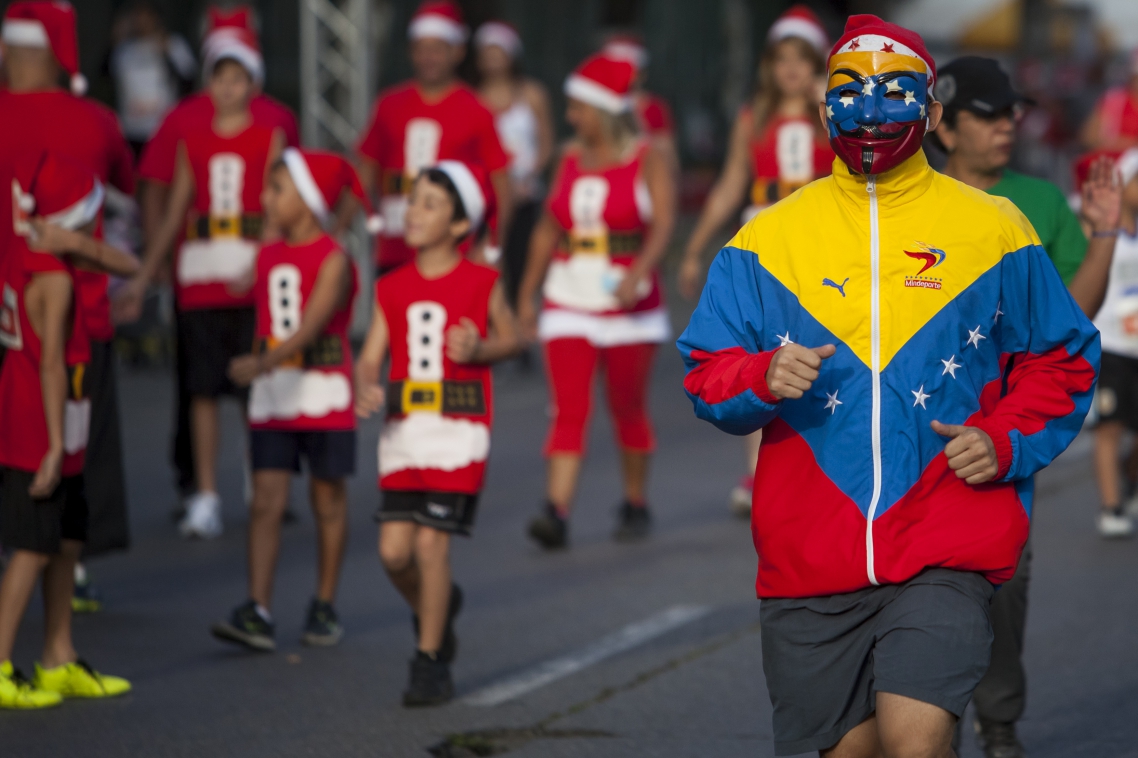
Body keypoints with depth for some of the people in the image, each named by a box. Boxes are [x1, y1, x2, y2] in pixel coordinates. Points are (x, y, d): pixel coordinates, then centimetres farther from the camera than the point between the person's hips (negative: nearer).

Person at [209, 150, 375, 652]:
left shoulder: (333, 261, -11)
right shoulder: (267, 258, 9)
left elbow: (310, 326, -23)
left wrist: (263, 364, -34)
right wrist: (257, 377, 16)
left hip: (323, 395, -5)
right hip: (272, 395, 5)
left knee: (328, 502, 8)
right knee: (266, 502, -5)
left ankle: (324, 608, 18)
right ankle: (258, 612, -11)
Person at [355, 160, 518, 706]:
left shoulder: (480, 284, -2)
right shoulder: (393, 289, 7)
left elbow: (510, 337, 10)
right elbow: (370, 358, 4)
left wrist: (478, 350, -11)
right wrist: (365, 390, -17)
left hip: (458, 431, -4)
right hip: (403, 429, 4)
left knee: (430, 542, -9)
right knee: (394, 549, -1)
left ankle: (430, 662, 4)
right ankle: (434, 610, 30)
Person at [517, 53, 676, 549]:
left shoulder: (648, 160, -4)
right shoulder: (571, 160, 9)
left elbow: (663, 225, -16)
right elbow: (548, 229, 15)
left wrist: (638, 273, -33)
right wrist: (526, 295, 14)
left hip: (628, 302, -3)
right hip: (568, 302, 3)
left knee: (628, 410, 8)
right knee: (568, 410, -8)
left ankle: (636, 505, 24)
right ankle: (556, 513, -18)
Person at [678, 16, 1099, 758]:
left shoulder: (993, 229, 6)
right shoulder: (770, 237, 8)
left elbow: (1063, 360, 12)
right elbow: (705, 372, 8)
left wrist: (1008, 442, -6)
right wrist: (762, 379, -14)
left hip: (945, 555, -2)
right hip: (810, 552, 2)